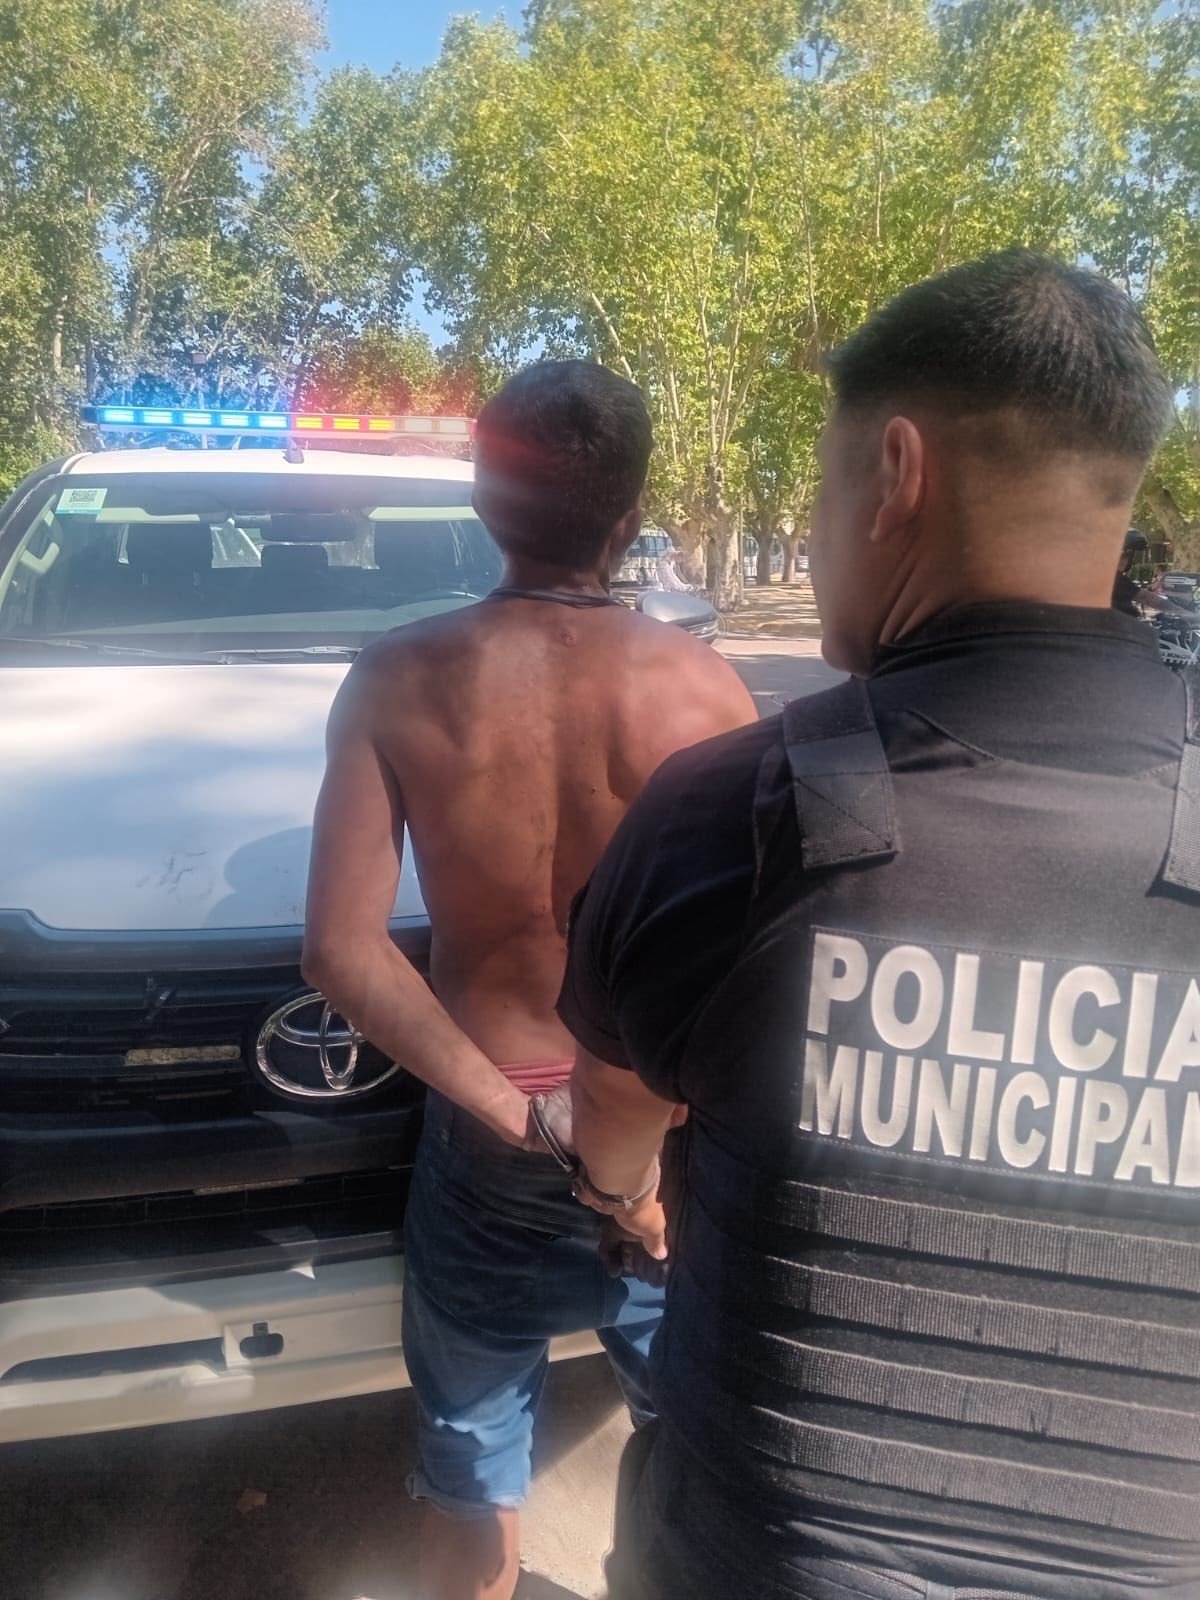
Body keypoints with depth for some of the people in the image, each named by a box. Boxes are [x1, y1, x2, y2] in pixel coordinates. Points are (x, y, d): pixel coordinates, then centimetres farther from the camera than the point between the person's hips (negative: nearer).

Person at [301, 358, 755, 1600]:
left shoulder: (398, 682, -12)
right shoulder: (701, 685, -14)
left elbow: (342, 951, -15)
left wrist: (508, 1107, -12)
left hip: (489, 1142, 1)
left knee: (471, 1487, 24)